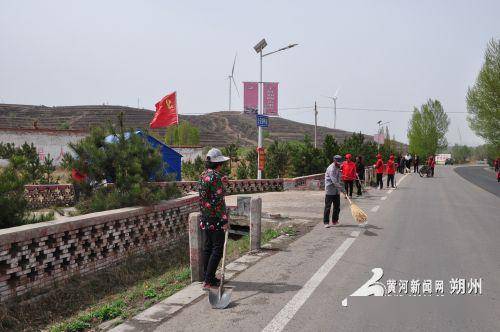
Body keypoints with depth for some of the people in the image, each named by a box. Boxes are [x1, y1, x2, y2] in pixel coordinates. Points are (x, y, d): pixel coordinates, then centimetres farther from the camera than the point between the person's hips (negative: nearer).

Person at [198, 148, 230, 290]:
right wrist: (225, 220, -16)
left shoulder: (202, 175, 8)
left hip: (204, 218, 8)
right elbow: (219, 200, -19)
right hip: (216, 219, -8)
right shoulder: (217, 177, -17)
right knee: (217, 249, -1)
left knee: (207, 247, 15)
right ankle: (208, 281, -1)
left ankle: (207, 277, 24)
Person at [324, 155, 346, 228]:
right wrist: (342, 189, -25)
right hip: (330, 191, -9)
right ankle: (326, 222, 1)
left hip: (336, 191, 9)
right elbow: (334, 181, -25)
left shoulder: (337, 168, 12)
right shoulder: (331, 168, -18)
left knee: (337, 206, 11)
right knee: (328, 207, -4)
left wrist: (341, 188, 12)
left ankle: (335, 221, 23)